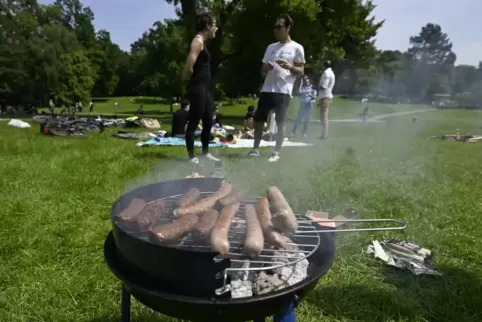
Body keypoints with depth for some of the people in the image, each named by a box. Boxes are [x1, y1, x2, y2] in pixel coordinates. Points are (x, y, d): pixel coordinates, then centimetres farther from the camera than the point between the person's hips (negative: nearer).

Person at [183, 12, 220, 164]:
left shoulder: (203, 42, 19)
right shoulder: (198, 41, -10)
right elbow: (189, 67, -19)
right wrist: (196, 78, -3)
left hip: (205, 88, 10)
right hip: (197, 88, -10)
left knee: (208, 122, 14)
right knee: (194, 122, -3)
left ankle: (206, 153, 26)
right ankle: (192, 156, 5)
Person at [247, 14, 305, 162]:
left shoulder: (297, 48, 3)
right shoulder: (271, 47, 18)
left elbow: (301, 71, 1)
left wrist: (289, 66, -19)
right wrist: (266, 68, -5)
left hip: (283, 91, -5)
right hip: (266, 90, 5)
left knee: (280, 122, -5)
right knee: (258, 119, 5)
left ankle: (276, 152, 3)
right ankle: (255, 149, 16)